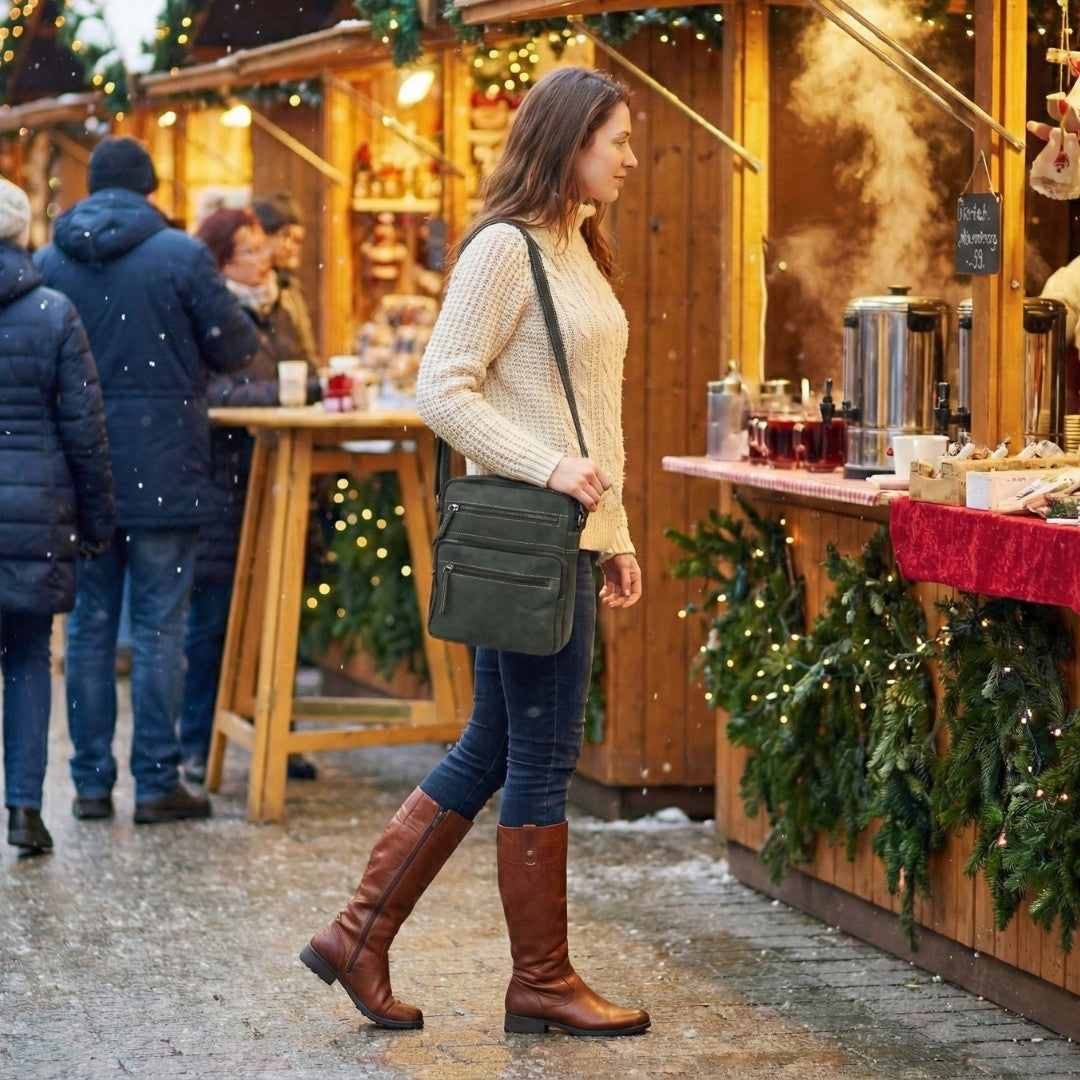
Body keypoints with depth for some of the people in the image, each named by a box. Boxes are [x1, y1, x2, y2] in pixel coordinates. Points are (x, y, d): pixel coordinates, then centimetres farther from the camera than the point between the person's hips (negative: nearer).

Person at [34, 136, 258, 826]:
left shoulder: (50, 261, 2)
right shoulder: (181, 254, -9)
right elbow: (233, 347, -5)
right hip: (165, 470, -3)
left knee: (90, 626, 10)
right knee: (159, 627, 2)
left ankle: (92, 782, 11)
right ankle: (157, 782, 2)